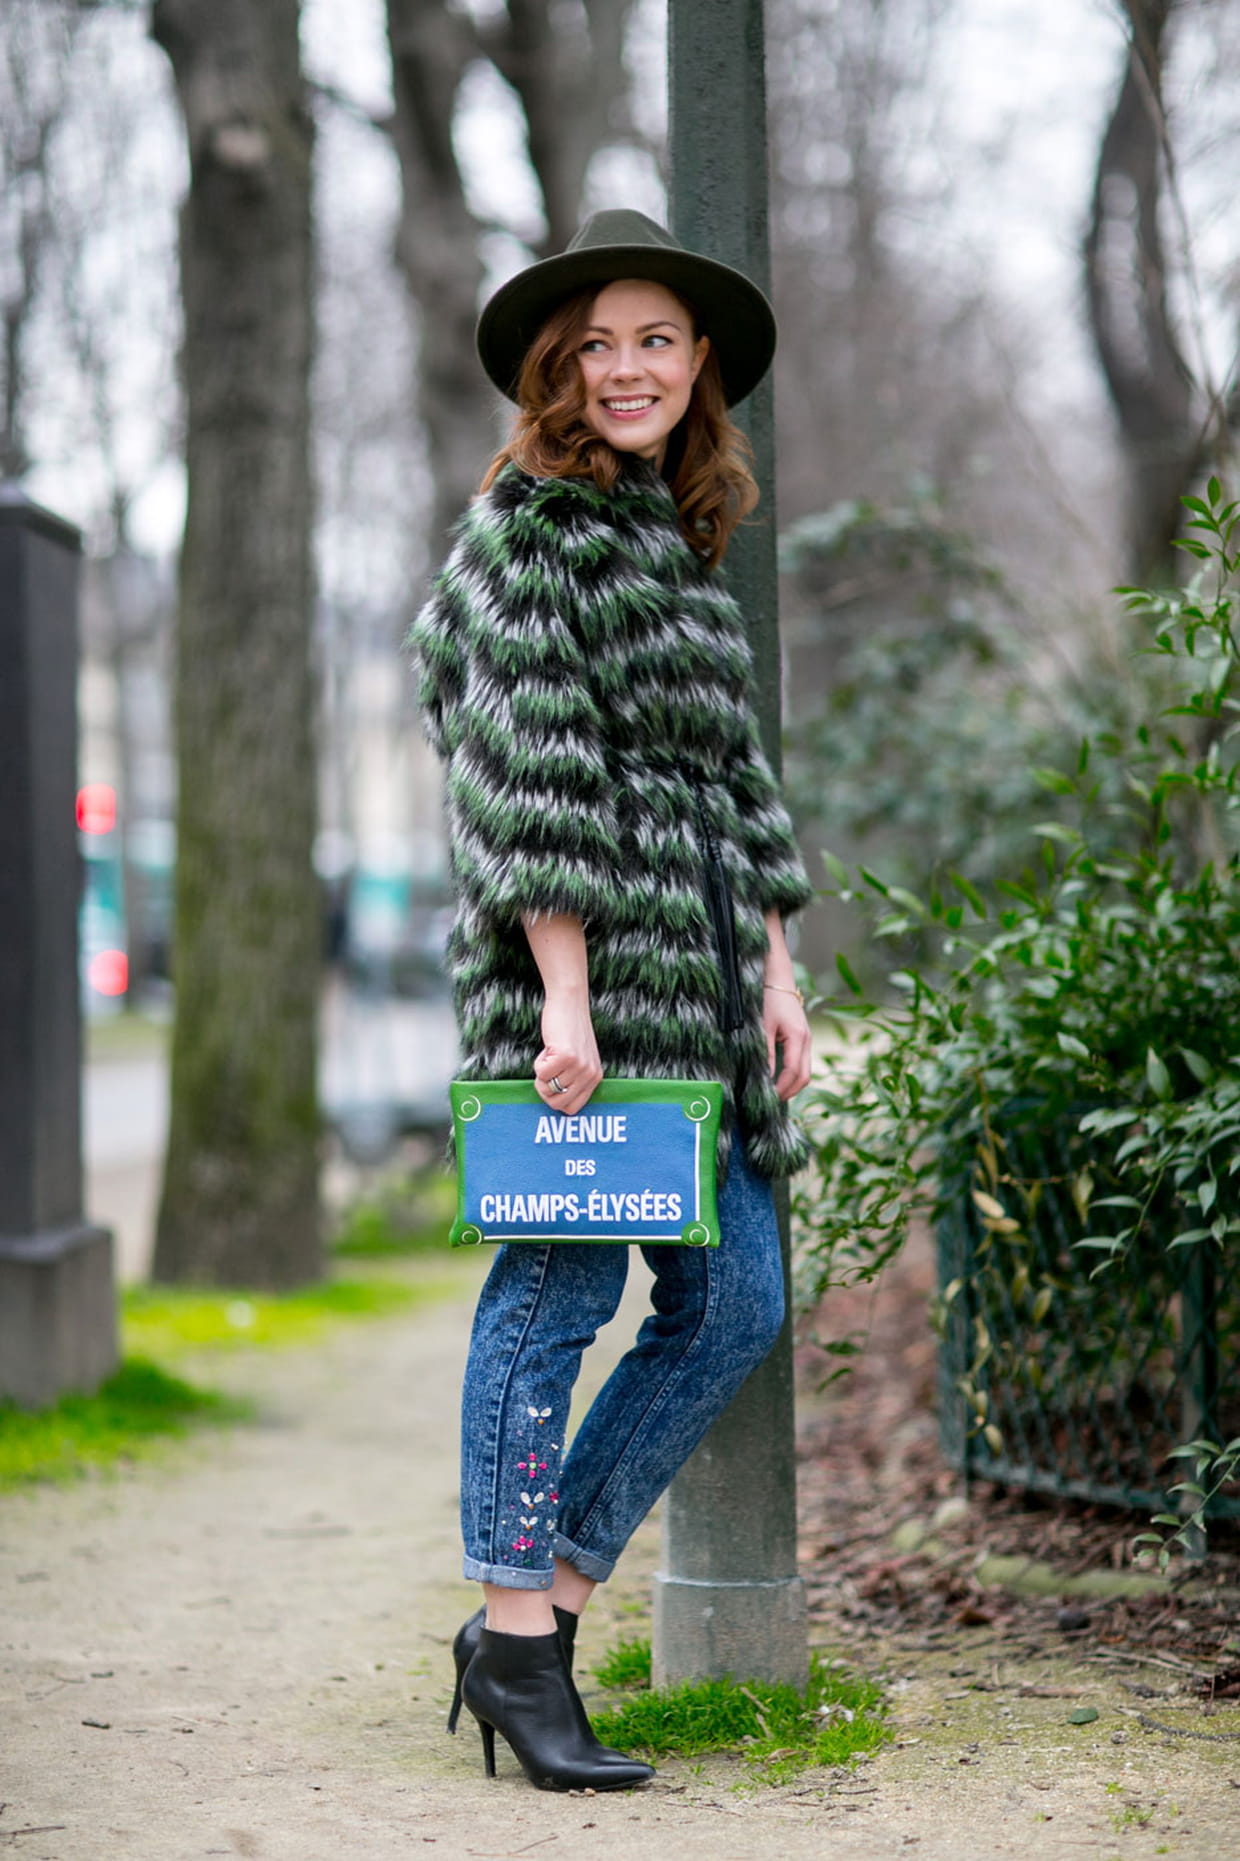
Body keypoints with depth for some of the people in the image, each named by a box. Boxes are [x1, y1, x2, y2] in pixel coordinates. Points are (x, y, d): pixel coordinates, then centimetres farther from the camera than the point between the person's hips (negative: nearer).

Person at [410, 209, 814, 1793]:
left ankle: (541, 1601, 12)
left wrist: (776, 970, 13)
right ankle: (518, 1645, 2)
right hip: (580, 952, -9)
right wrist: (564, 995, -19)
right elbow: (534, 769, -14)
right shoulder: (528, 530, -6)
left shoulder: (680, 538, 20)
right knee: (559, 1288, -5)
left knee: (736, 1300, 6)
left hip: (697, 969, 9)